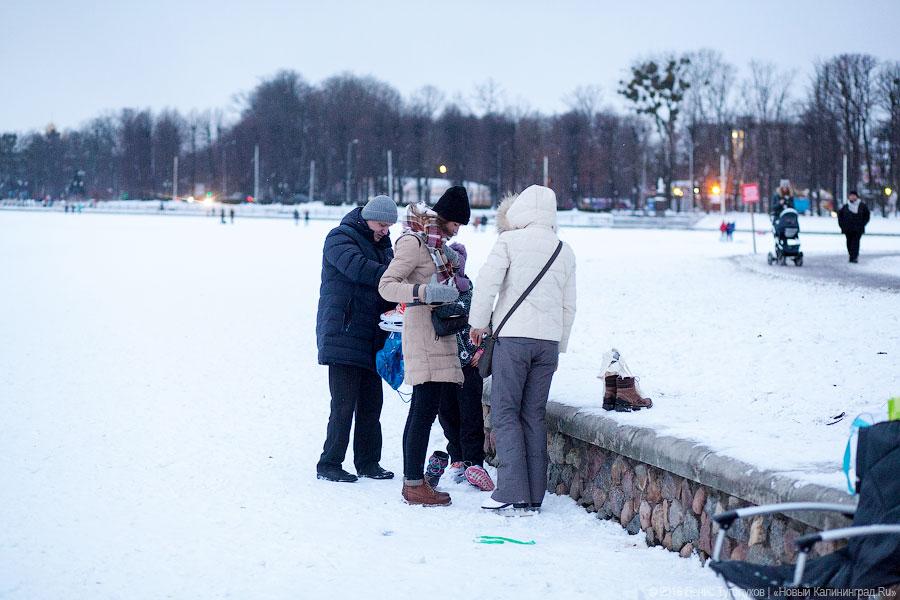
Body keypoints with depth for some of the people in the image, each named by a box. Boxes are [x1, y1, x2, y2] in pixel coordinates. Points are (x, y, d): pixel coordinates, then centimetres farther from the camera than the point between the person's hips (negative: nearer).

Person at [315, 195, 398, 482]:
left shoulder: (383, 245, 19)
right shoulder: (340, 238, -6)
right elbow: (357, 267, -25)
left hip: (371, 338, 8)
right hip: (343, 337, -8)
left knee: (371, 405, 9)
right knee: (344, 405, -9)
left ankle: (368, 462, 18)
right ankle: (329, 464, -2)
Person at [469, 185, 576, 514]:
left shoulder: (509, 241, -3)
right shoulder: (565, 252, 13)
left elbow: (487, 282, -10)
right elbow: (569, 305, 16)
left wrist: (478, 322, 4)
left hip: (513, 337, -5)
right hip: (549, 340, 5)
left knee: (505, 413, -1)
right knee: (535, 415, 9)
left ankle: (512, 489, -9)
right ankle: (534, 493, 8)